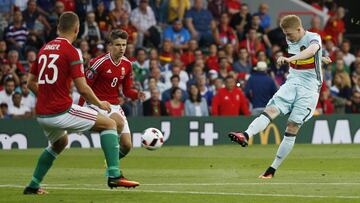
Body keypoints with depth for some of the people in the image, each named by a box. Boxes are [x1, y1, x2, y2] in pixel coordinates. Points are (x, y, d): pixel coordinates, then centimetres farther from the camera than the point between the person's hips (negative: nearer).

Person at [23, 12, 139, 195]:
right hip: (62, 111, -7)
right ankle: (114, 176, -9)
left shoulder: (44, 49, 12)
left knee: (59, 142, 36)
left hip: (41, 114, 7)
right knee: (109, 124, 4)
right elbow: (83, 89, -13)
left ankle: (33, 186, 33)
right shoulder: (71, 51, -9)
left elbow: (31, 82, 18)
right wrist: (100, 104, 4)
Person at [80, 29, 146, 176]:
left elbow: (127, 90, 12)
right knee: (119, 122, -35)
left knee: (126, 145, -1)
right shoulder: (99, 62, -14)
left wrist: (137, 95, -10)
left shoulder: (127, 64, 4)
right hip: (97, 104, -6)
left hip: (115, 106, 6)